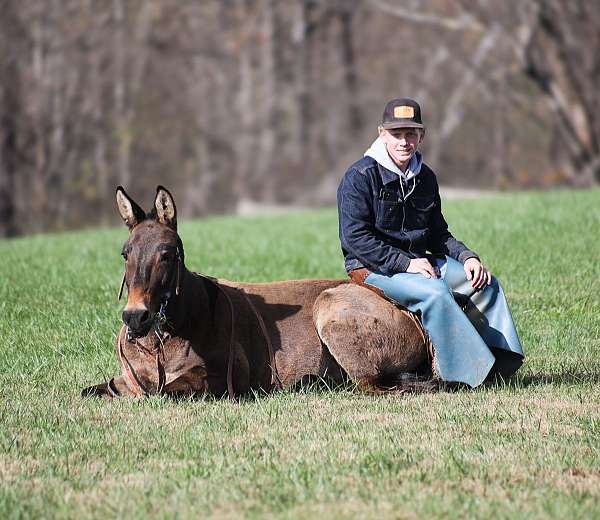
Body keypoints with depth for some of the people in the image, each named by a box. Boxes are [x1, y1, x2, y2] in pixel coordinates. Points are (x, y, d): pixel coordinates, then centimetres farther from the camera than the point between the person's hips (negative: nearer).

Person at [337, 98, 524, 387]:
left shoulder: (425, 178, 11)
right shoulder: (360, 177, -11)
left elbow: (438, 234, 19)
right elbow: (355, 237, -18)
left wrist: (466, 257, -1)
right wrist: (405, 263, -21)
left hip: (418, 261, 8)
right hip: (372, 268, -7)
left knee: (485, 283, -7)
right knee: (434, 292, -32)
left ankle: (501, 359, -8)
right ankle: (469, 370, -32)